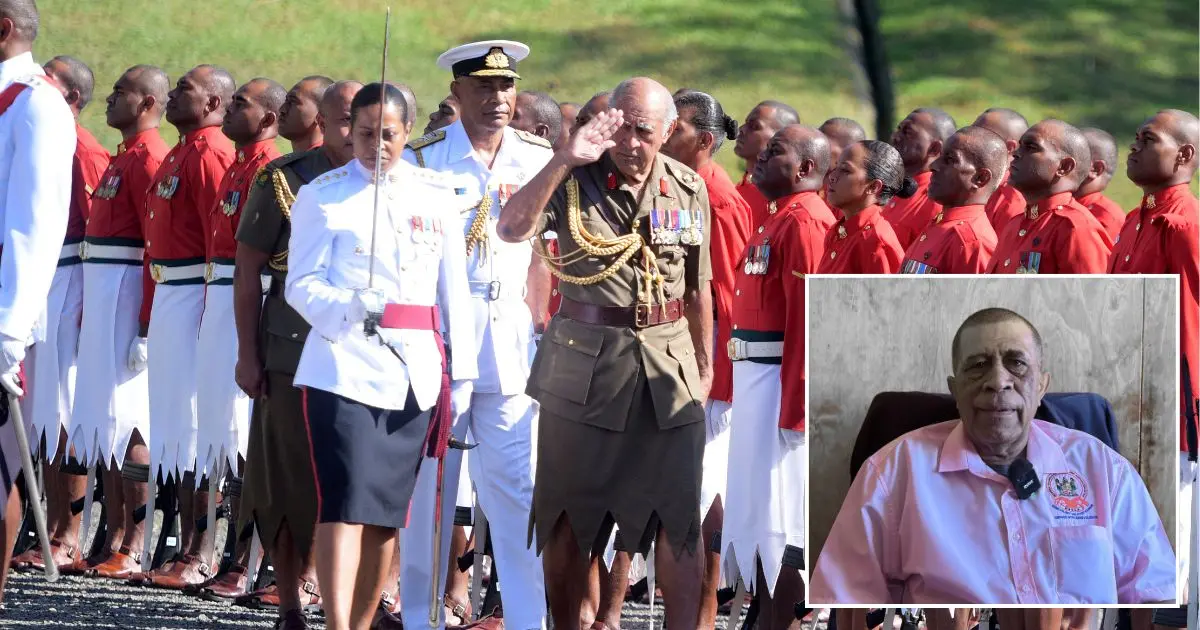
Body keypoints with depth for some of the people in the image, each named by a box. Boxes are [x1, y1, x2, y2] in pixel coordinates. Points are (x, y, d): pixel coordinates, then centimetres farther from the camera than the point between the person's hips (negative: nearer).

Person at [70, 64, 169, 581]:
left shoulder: (147, 158, -12)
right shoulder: (122, 158, 18)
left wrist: (145, 324, -21)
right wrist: (90, 304, 17)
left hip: (126, 294, -10)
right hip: (100, 297, 10)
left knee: (126, 420, -9)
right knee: (103, 417, 10)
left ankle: (133, 549, -8)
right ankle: (113, 539, 13)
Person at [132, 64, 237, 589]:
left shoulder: (210, 155, -13)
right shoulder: (179, 155, 17)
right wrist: (150, 311, 19)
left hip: (192, 297, -10)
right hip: (167, 297, 10)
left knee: (192, 428, -8)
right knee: (175, 428, 11)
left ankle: (197, 557, -7)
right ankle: (186, 552, 14)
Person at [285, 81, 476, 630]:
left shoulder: (436, 195, 12)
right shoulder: (322, 196, 2)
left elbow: (454, 289, 13)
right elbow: (301, 283, -4)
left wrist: (460, 373, 9)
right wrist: (348, 307, -24)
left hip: (414, 371, 4)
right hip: (344, 364, -4)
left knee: (388, 510, 8)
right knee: (345, 503, -14)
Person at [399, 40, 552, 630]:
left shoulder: (538, 158, 6)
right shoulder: (422, 159, -2)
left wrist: (537, 326, 7)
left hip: (511, 334, 2)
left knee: (516, 486, -3)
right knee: (429, 482, 4)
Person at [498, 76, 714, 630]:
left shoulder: (688, 189, 4)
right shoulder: (574, 180, -5)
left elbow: (698, 286, 13)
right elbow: (512, 228, -23)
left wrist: (705, 366, 16)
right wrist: (566, 158, -29)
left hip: (669, 364, 2)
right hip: (584, 364, -2)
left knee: (678, 517, 0)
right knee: (569, 518, 6)